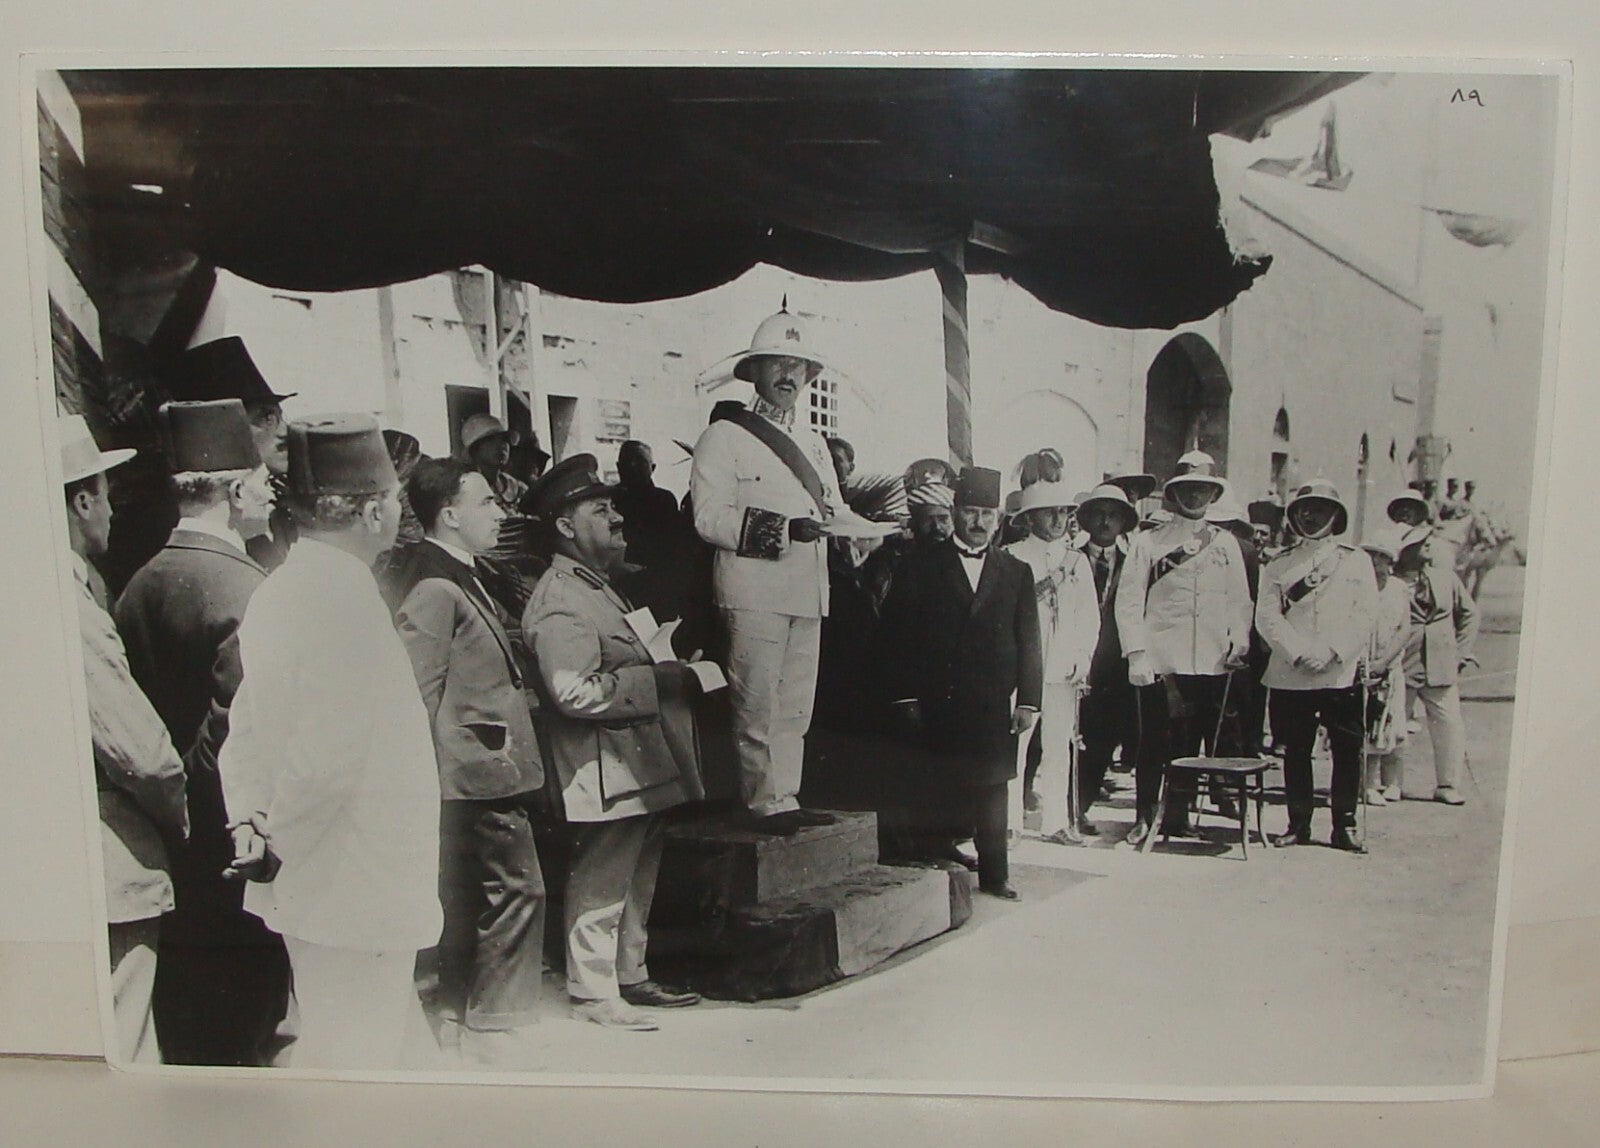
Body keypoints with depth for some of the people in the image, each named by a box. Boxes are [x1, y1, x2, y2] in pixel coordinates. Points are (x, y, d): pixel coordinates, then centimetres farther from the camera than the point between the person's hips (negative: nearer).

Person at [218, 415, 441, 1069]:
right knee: (357, 1061, 3)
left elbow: (247, 730, 12)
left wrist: (248, 825, 7)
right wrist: (273, 843, -13)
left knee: (324, 1049, 22)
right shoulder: (346, 596, -21)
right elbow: (326, 752, -26)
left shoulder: (280, 589, 8)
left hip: (312, 887, 9)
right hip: (355, 892, -9)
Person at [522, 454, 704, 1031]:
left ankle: (630, 977, 32)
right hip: (607, 773, -11)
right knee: (600, 885, 0)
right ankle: (593, 993, 13)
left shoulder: (598, 588, 19)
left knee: (637, 881, 19)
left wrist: (678, 668, 16)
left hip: (643, 768, 11)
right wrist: (665, 677, -23)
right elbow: (577, 692, -27)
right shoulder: (559, 603, -17)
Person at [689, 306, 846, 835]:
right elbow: (709, 517, -9)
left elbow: (836, 511, 23)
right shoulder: (724, 436, 1)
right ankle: (765, 801, 1)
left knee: (796, 703, 9)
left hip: (809, 588, 7)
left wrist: (823, 522, -2)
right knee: (758, 702, -6)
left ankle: (785, 797, 16)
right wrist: (779, 531, -19)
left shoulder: (814, 442, 23)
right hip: (754, 587, -7)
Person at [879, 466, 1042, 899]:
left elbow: (1029, 643, 10)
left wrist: (1028, 700, 2)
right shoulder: (922, 566, 6)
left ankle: (994, 874, 15)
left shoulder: (1016, 573, 13)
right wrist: (905, 697, -7)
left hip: (994, 707, 2)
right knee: (938, 791, 1)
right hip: (937, 705, -2)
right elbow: (897, 635, 0)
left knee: (992, 788, 6)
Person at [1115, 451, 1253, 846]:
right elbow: (1129, 601, -1)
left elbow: (1239, 600, 16)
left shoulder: (1226, 543, 14)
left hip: (1211, 662, 3)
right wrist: (1136, 654, -9)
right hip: (1159, 661, -3)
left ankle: (1178, 815, 18)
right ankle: (1145, 818, 12)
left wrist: (1239, 641, 0)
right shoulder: (1147, 541, 4)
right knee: (1153, 743, 0)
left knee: (1192, 743, 6)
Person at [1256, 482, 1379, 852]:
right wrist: (1300, 653, -14)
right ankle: (1298, 824, 15)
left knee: (1347, 751, 0)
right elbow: (1267, 617, 0)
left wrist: (1331, 652, -13)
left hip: (1342, 673, -1)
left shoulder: (1356, 561, 10)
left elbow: (1365, 616, -1)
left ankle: (1344, 825, 10)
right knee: (1296, 751, 5)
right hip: (1290, 676, 1)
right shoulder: (1279, 566, 12)